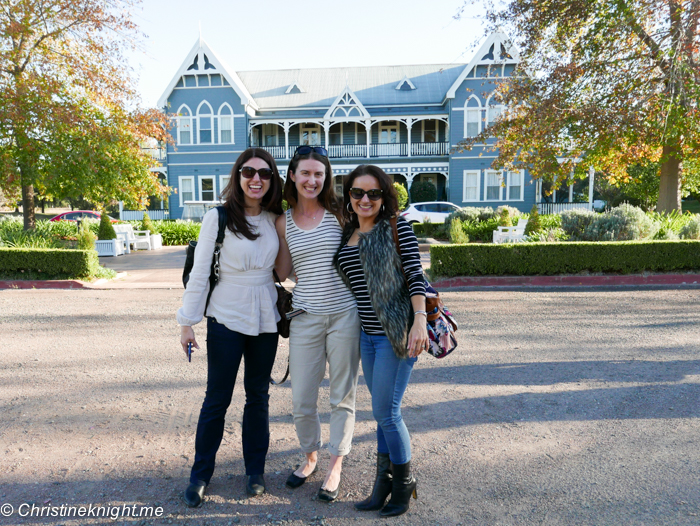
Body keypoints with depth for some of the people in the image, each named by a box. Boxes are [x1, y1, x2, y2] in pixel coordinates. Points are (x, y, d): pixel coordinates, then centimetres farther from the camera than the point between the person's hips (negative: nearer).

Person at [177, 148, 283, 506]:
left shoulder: (274, 219, 4)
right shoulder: (218, 218, -8)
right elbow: (199, 272, -6)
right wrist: (187, 321, -7)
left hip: (265, 319, 4)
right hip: (226, 318, -3)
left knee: (258, 396, 13)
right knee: (217, 399, 6)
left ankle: (255, 470, 31)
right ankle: (200, 475, 27)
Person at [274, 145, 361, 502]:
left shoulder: (338, 212, 0)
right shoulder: (283, 222, 6)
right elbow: (282, 273, 5)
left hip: (344, 313, -1)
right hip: (305, 317, 2)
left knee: (343, 395, 11)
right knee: (301, 399, 9)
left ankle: (335, 466, 31)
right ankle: (310, 455, 38)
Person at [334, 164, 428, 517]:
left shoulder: (397, 227, -6)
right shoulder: (346, 234, 11)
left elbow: (415, 276, -11)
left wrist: (420, 321, -20)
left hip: (397, 332, -6)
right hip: (367, 334, 6)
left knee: (385, 413, 0)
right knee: (383, 411, 16)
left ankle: (404, 483, 24)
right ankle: (384, 481, 31)